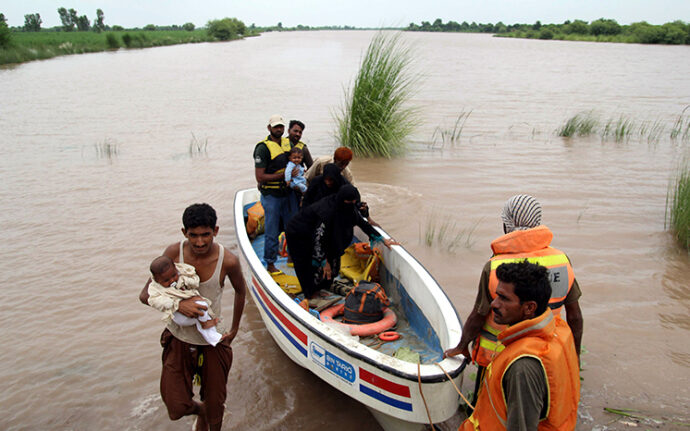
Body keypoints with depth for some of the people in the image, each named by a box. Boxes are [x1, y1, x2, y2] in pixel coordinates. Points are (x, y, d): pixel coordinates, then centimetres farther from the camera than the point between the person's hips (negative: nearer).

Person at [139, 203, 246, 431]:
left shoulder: (228, 261, -19)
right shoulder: (174, 252, -16)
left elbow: (240, 291, 2)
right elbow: (145, 295, -12)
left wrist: (235, 329, 10)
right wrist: (178, 304, -30)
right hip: (178, 338, 1)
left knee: (214, 407, 12)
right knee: (177, 409, 3)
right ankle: (200, 410, 38)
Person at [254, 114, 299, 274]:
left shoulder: (287, 143, 7)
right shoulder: (263, 148, -16)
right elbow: (260, 177, -19)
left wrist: (296, 172, 4)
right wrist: (283, 175, -21)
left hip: (288, 193, 7)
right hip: (271, 196, -7)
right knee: (272, 231, 3)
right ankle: (270, 264, 16)